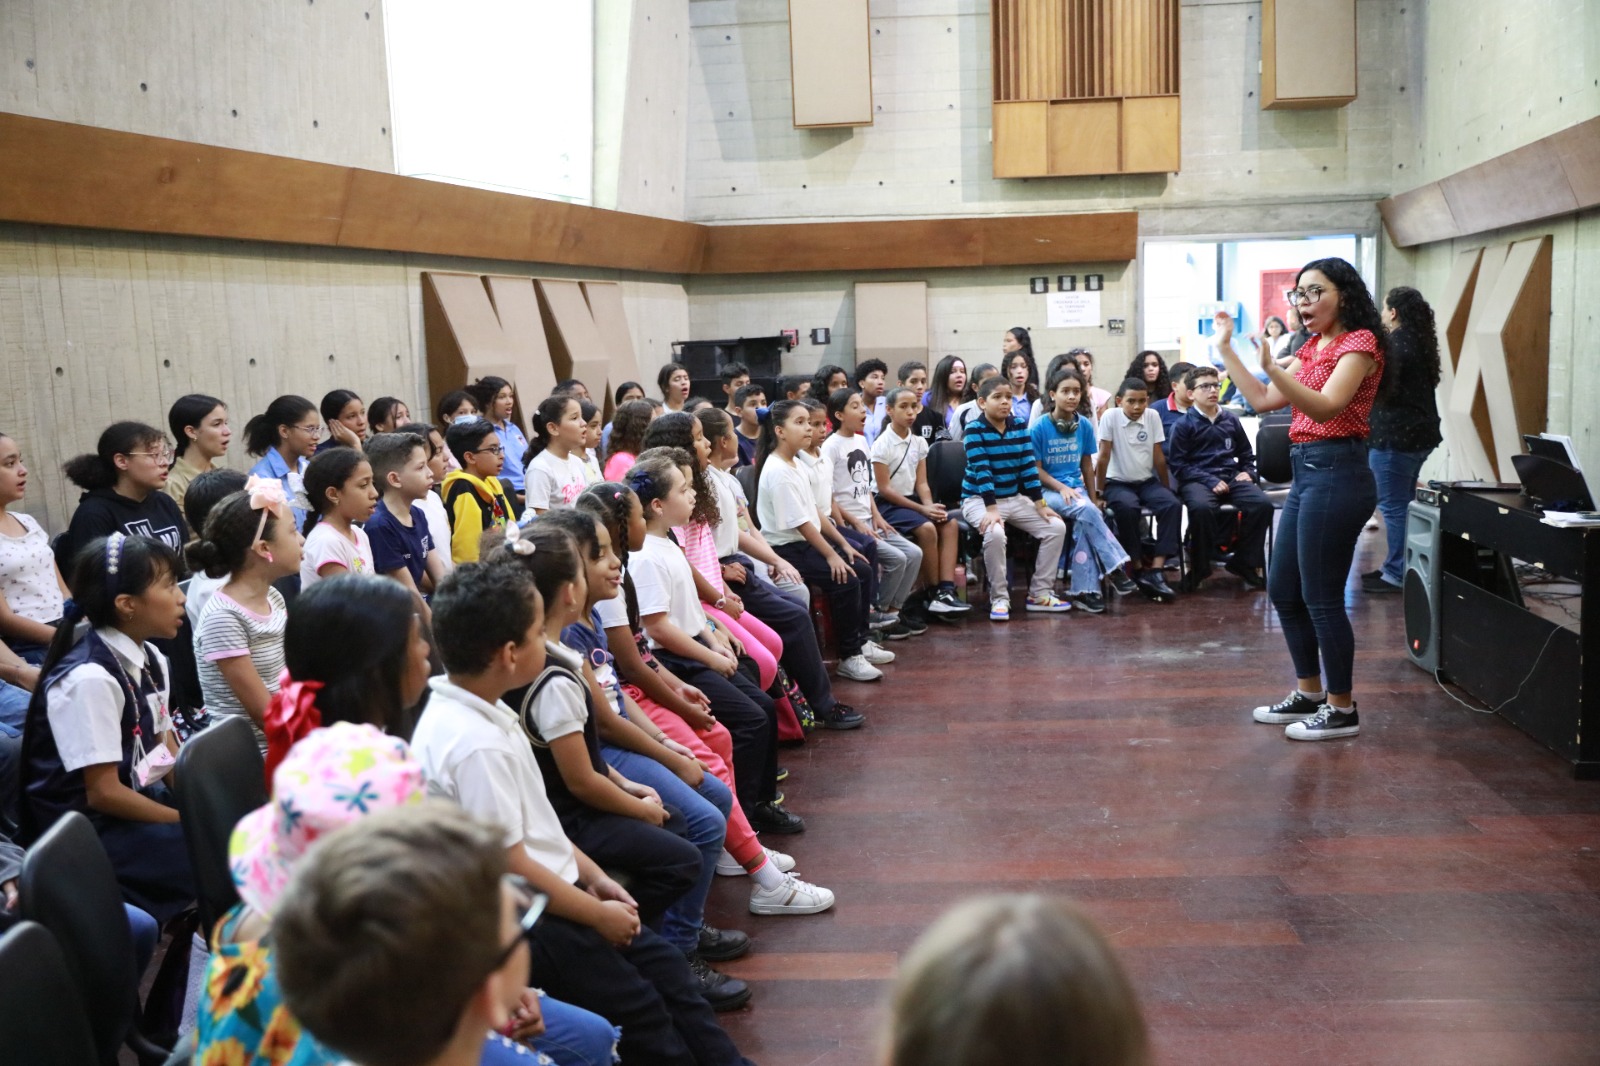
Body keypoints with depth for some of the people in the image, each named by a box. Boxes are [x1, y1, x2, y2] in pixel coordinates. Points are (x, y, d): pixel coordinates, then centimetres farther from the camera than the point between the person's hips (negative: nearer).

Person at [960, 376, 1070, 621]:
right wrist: (992, 509, -29)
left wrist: (1041, 504, -4)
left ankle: (1039, 594, 1)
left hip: (1014, 498, 6)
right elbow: (981, 471, -21)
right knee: (995, 534, -35)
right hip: (979, 499, -6)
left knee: (1056, 527, -7)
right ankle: (999, 598, -18)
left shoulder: (1019, 427, 3)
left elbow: (1029, 467, 2)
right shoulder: (975, 430, -13)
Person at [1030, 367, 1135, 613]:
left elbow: (1087, 464, 13)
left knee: (1084, 523, -28)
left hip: (1076, 488, 3)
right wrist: (1062, 488, -16)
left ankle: (1084, 590, -24)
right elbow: (1036, 469, -5)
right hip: (1048, 491, -3)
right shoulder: (1040, 428, -7)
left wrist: (1092, 498, 12)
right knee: (1085, 510, -31)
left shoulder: (1084, 425, 4)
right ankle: (1114, 567, -23)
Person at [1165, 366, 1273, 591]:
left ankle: (1243, 562, -6)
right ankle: (1199, 566, -16)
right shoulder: (1184, 424, 3)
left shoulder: (1231, 420, 16)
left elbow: (1247, 455, 26)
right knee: (1202, 507, -38)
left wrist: (1247, 472, 5)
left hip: (1231, 477, 4)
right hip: (1197, 480, -4)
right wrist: (1210, 481, -14)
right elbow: (1177, 463, -3)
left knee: (1262, 504, -24)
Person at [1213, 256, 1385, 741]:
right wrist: (1226, 349, 12)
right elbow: (1264, 400, 14)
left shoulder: (1359, 342, -9)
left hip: (1336, 472, -10)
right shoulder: (1312, 348, 18)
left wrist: (1273, 368, -36)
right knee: (1283, 591, 14)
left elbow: (1326, 407, -23)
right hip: (1306, 472, 10)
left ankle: (1341, 709, 8)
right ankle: (1309, 693, 27)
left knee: (1321, 597, -4)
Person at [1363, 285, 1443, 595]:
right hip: (1419, 433, 10)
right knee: (1404, 503, 17)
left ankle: (1396, 574, -1)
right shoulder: (1421, 341, 13)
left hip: (1395, 436, -10)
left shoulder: (1396, 343, -17)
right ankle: (1398, 567, 24)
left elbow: (1383, 388, -21)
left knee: (1393, 506, -5)